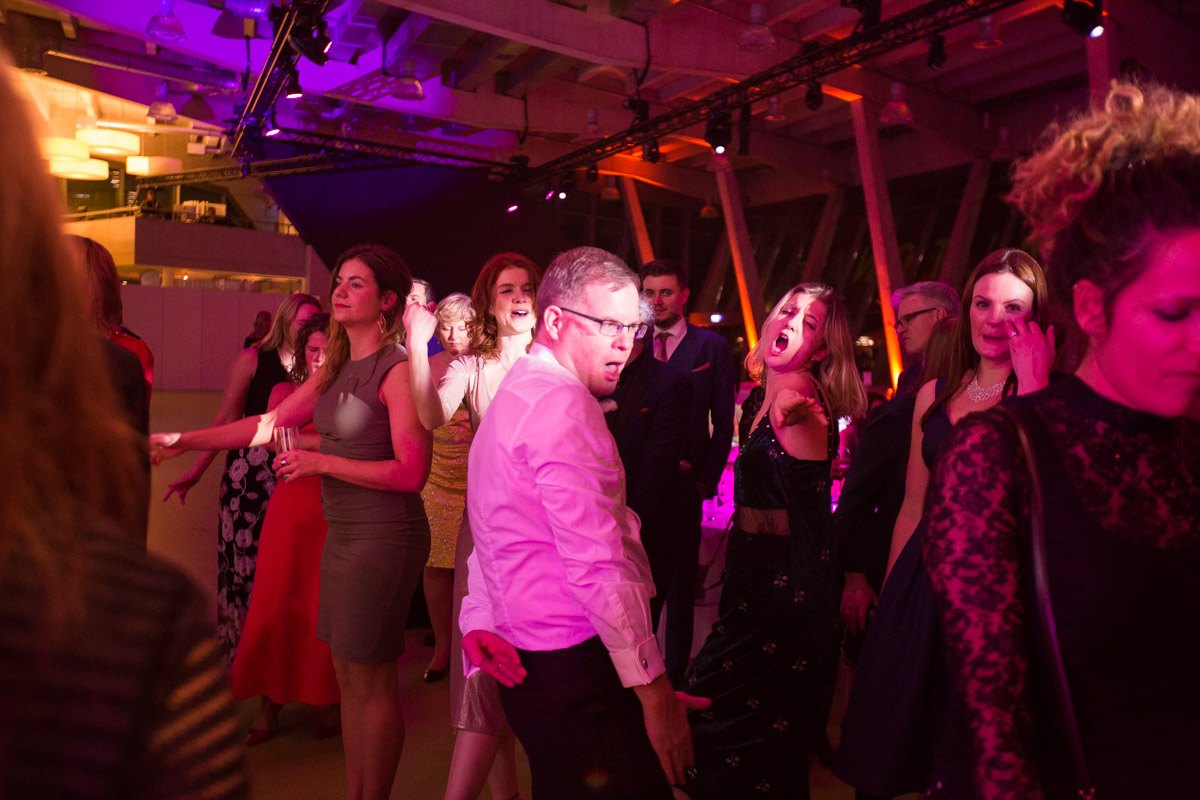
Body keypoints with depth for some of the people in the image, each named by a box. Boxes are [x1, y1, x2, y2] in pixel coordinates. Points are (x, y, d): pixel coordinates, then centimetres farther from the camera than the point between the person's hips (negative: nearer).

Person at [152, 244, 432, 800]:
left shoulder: (397, 370, -14)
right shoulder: (337, 369, 11)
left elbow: (411, 472, -18)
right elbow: (269, 423, 15)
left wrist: (320, 462, -17)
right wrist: (186, 441, 12)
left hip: (383, 535, -8)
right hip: (343, 531, 8)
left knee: (371, 681, 4)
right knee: (347, 673, 15)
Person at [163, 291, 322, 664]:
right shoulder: (254, 360, -3)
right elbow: (225, 420, -2)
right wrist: (195, 473, -4)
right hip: (249, 475, -2)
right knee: (243, 558, 6)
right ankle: (239, 644, 25)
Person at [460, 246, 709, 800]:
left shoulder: (516, 394, 16)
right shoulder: (562, 402, -17)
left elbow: (495, 537, 18)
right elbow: (598, 562, -23)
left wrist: (479, 621, 6)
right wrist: (654, 688, -18)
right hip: (575, 668, -10)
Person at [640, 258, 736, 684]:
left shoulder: (711, 346, 1)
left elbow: (724, 422, 1)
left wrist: (706, 480, -5)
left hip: (682, 483, -1)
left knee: (679, 581, 10)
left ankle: (675, 671, 25)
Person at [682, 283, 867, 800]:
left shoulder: (801, 397, -16)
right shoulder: (759, 396, 9)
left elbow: (809, 481, -26)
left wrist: (794, 413, -31)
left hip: (792, 581, -9)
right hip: (755, 575, 9)